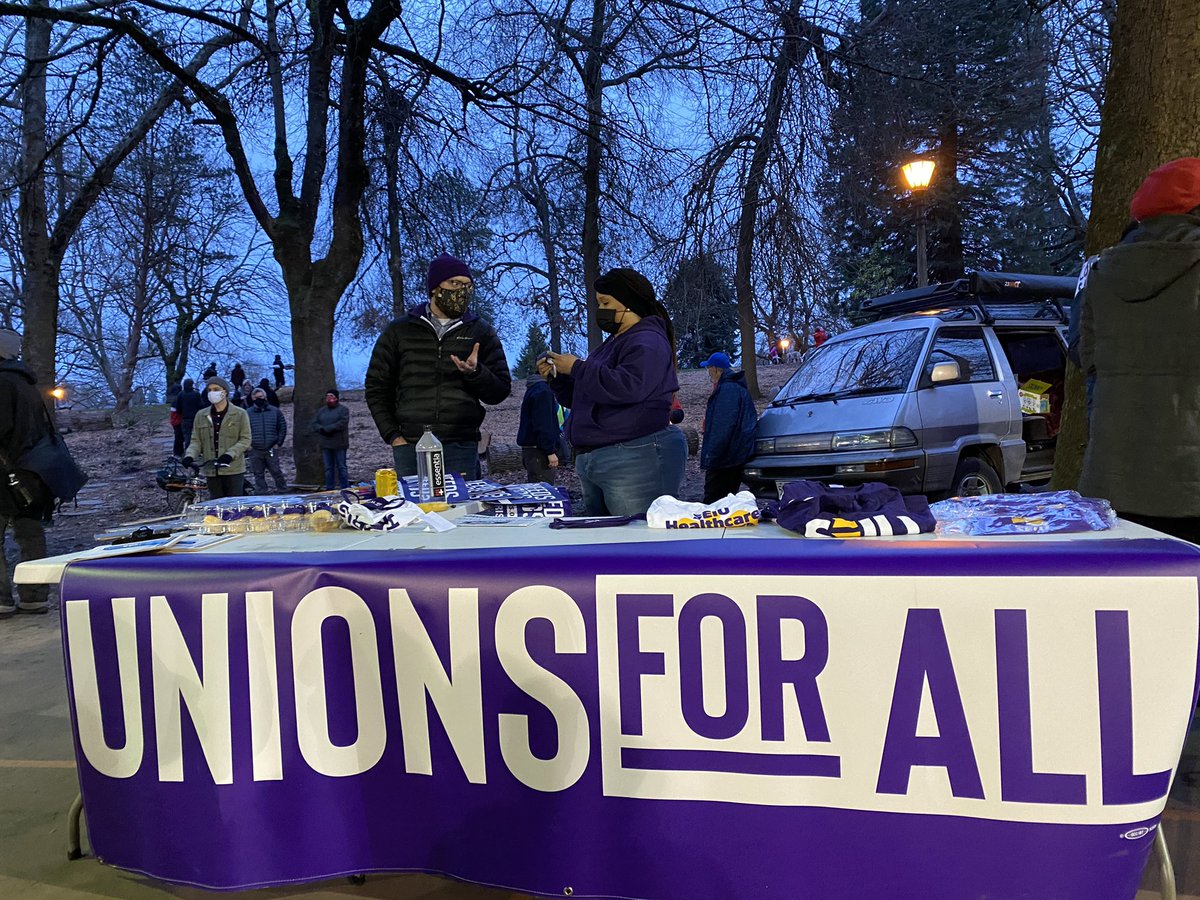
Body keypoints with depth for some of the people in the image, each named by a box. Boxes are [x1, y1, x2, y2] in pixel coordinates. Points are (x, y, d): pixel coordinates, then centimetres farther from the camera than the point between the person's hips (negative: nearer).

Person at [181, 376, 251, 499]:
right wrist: (190, 455, -9)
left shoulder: (239, 414, 1)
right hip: (211, 471, 3)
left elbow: (245, 440, -3)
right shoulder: (201, 415, 11)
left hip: (233, 470, -3)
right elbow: (196, 441, 11)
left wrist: (230, 454, -17)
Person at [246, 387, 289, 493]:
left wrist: (278, 443, 1)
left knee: (276, 472, 1)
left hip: (271, 450, -1)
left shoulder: (275, 411, 6)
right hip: (254, 451, 1)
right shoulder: (247, 413, 5)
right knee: (258, 475, 7)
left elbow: (283, 427, 8)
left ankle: (283, 491, 12)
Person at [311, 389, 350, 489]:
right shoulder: (321, 411, 17)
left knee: (341, 467, -2)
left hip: (339, 444, -5)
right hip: (325, 444, 5)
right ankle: (329, 488, 12)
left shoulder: (343, 409, -1)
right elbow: (314, 423, 8)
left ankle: (345, 488, 1)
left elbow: (342, 424, -15)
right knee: (328, 468, 8)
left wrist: (326, 428, -15)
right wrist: (322, 429, -13)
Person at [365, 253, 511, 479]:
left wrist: (475, 373, -13)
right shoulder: (399, 331, 11)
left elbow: (501, 392, 7)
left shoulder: (482, 332, 10)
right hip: (410, 447, 1)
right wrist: (392, 434, 2)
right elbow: (376, 386, 13)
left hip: (461, 447, 0)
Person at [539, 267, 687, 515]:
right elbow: (583, 398, 29)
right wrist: (556, 377, 11)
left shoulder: (647, 342, -8)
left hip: (636, 461, -10)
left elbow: (627, 387, -27)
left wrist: (577, 368, -15)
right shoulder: (612, 342, 23)